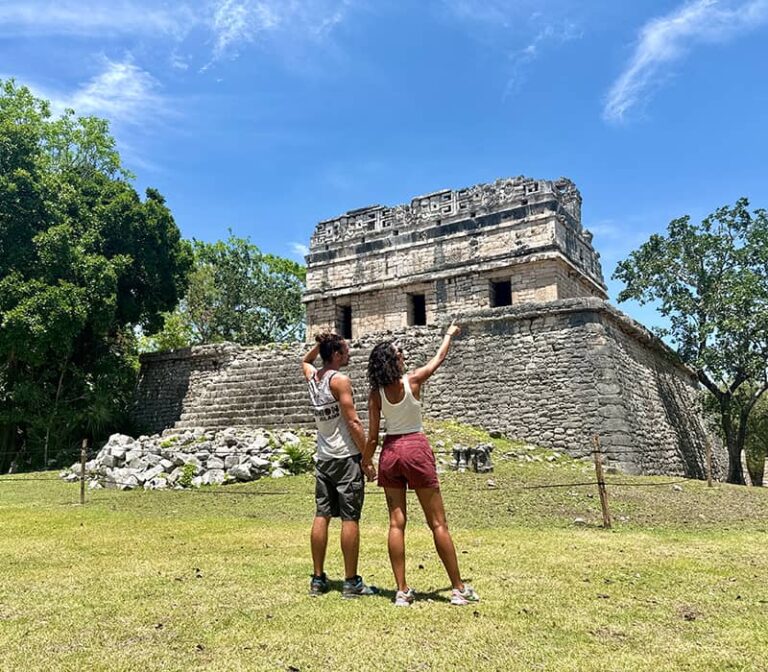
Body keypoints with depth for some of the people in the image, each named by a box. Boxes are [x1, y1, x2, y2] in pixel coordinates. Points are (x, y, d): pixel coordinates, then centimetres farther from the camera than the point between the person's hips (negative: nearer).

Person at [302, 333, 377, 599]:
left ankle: (318, 579, 16)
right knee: (350, 518, -1)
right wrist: (367, 459, -12)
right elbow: (353, 422, -15)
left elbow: (305, 361, 35)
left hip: (323, 458, 7)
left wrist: (320, 344, 20)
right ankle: (351, 582, 5)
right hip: (346, 457, -7)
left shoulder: (311, 377, 8)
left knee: (322, 516, 10)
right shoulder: (340, 380, -12)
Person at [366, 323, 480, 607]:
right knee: (438, 523, 4)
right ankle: (459, 588, 11)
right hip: (416, 448, -3)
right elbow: (439, 358, 9)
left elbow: (373, 436, -2)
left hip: (390, 451, 3)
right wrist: (449, 334, 25)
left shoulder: (376, 393, -2)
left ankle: (402, 591, 10)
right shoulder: (413, 380, -8)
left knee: (396, 523, 7)